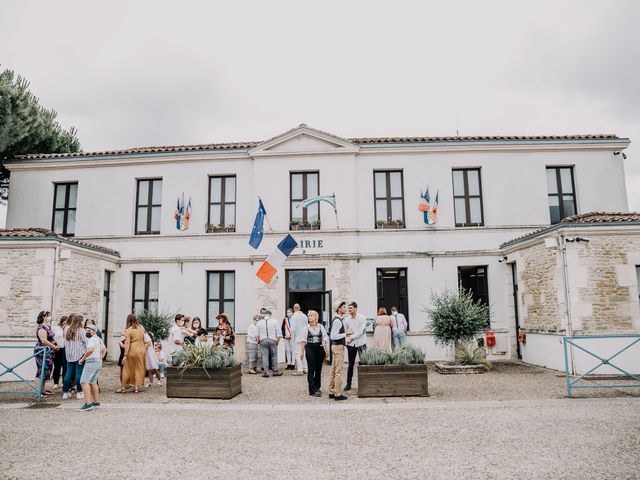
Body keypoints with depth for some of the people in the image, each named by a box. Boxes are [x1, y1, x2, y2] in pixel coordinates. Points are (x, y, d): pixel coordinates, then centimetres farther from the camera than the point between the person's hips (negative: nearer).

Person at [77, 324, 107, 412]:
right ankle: (96, 402, 20)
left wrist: (82, 359, -18)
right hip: (98, 362, 10)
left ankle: (88, 404, -20)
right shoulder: (98, 339, 19)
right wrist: (100, 359, 25)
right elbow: (104, 349, 30)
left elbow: (90, 350, -29)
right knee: (93, 382, 16)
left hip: (91, 361, -10)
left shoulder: (91, 339, -11)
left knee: (84, 382, -12)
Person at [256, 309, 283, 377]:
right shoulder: (274, 322, 6)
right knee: (274, 356, 8)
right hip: (272, 340, -1)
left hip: (263, 341, 1)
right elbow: (278, 333, 2)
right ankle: (275, 371, 11)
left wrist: (258, 341, 16)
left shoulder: (259, 323, 7)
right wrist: (277, 340, 11)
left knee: (265, 357, 2)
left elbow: (256, 335, 5)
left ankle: (265, 372, 1)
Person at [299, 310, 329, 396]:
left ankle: (317, 387, 23)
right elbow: (303, 341, 1)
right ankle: (313, 390, -2)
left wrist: (326, 350, 2)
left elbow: (325, 338, 7)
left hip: (319, 348, 2)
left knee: (318, 369, 8)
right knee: (311, 369, -4)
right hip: (310, 348, -2)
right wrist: (301, 351, -3)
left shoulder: (321, 327, 6)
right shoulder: (306, 328, 1)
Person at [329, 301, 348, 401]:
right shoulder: (338, 321, -17)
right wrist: (345, 334, -15)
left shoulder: (337, 320, 13)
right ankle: (338, 394, 0)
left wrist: (344, 341, 18)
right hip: (338, 347, -10)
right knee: (339, 371, -5)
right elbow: (333, 336, -23)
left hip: (336, 346, 10)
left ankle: (331, 392, 21)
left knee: (333, 370, 13)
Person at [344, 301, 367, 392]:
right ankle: (348, 384, 14)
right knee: (351, 364, 7)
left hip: (361, 343, -3)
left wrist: (352, 337, -16)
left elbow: (361, 331, -15)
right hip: (351, 344, 3)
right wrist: (347, 333, -11)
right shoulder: (347, 319, 4)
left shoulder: (362, 318, -7)